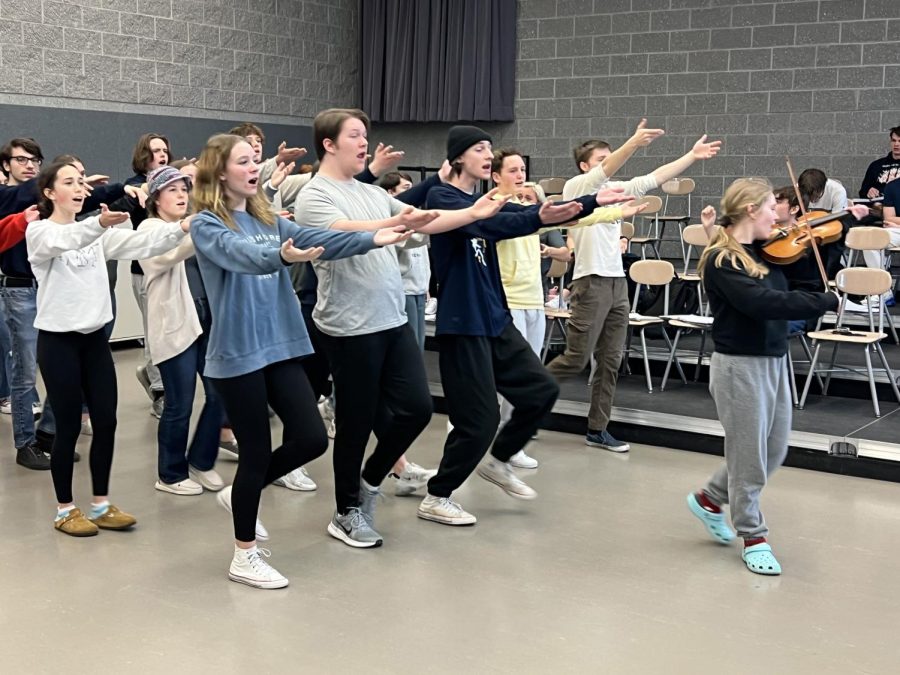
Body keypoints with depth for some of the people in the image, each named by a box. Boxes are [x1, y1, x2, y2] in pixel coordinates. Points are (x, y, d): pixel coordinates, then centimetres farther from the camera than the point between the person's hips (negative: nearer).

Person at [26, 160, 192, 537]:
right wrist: (99, 223, -51)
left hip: (94, 337, 5)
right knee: (69, 427, 2)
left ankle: (101, 505, 20)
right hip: (58, 340, -5)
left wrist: (182, 228, -23)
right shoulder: (39, 232, -7)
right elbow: (67, 240, -31)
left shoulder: (96, 232, 9)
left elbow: (140, 244, -6)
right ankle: (65, 511, 17)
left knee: (106, 422, 6)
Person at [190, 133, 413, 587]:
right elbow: (240, 254, -29)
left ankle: (241, 494, 30)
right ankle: (244, 557, 19)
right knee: (257, 451, 0)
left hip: (280, 346, 7)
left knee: (312, 439, 4)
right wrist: (281, 256, -49)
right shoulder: (206, 226, -9)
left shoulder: (268, 219, 11)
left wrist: (370, 239, -14)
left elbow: (316, 239, -1)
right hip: (237, 353, -7)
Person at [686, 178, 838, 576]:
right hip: (740, 365, -8)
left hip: (775, 361, 8)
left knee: (774, 452, 17)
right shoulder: (721, 263, -17)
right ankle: (753, 537, 21)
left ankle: (709, 499, 36)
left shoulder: (765, 253, 7)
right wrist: (827, 301, -25)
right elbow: (764, 302, -30)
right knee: (750, 456, 4)